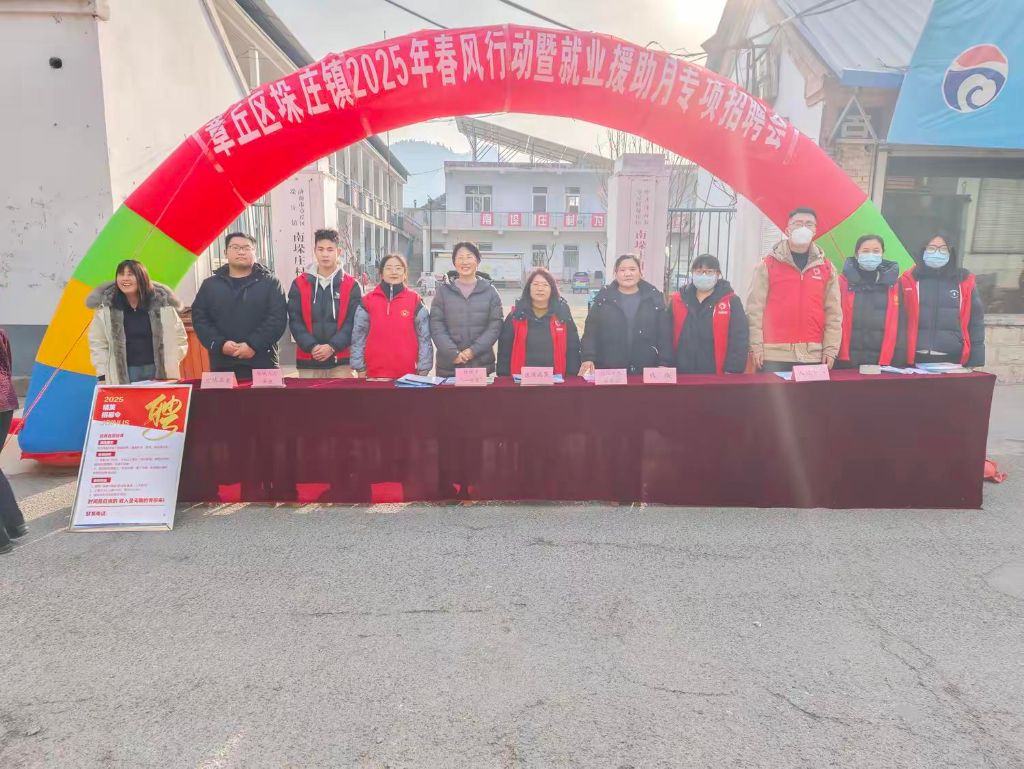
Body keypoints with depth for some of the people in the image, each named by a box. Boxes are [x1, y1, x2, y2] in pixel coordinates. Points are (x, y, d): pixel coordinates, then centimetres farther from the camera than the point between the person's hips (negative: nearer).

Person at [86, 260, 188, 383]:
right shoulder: (106, 307, 0)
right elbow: (97, 343, 5)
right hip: (122, 374, 0)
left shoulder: (162, 303, 0)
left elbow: (179, 337, 8)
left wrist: (171, 364, 0)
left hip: (159, 371, 1)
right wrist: (103, 376, -1)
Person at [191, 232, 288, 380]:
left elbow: (278, 318, -6)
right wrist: (219, 344, -9)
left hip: (261, 361, -2)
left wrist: (254, 345, -16)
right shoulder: (210, 284, 14)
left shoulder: (270, 282, 5)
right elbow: (199, 318, 8)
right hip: (222, 364, 2)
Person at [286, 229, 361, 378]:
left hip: (340, 361, -1)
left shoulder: (351, 285, 3)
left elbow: (353, 322, -3)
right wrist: (311, 347, -12)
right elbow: (295, 321, 2)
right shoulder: (299, 284, 7)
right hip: (308, 361, 1)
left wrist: (332, 347, -15)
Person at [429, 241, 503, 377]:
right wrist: (452, 353, -14)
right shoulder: (443, 291, 5)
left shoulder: (490, 291, 5)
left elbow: (495, 326, -1)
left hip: (482, 364, 0)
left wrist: (473, 350, -12)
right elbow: (436, 326, -1)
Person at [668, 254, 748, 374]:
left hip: (716, 375, -2)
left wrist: (732, 371, -12)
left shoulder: (731, 302, 0)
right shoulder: (678, 300, 9)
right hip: (682, 373, 3)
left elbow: (739, 340, -4)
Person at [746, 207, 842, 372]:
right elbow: (755, 308, 0)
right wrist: (755, 345, -6)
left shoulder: (827, 268, 10)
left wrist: (830, 349, 1)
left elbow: (833, 312, 9)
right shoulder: (767, 265, 3)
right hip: (775, 354, -2)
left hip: (813, 354, 2)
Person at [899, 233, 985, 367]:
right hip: (917, 359, -1)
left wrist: (976, 361, 3)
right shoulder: (909, 280, 3)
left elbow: (975, 321, 9)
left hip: (953, 359, 2)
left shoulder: (964, 281, 7)